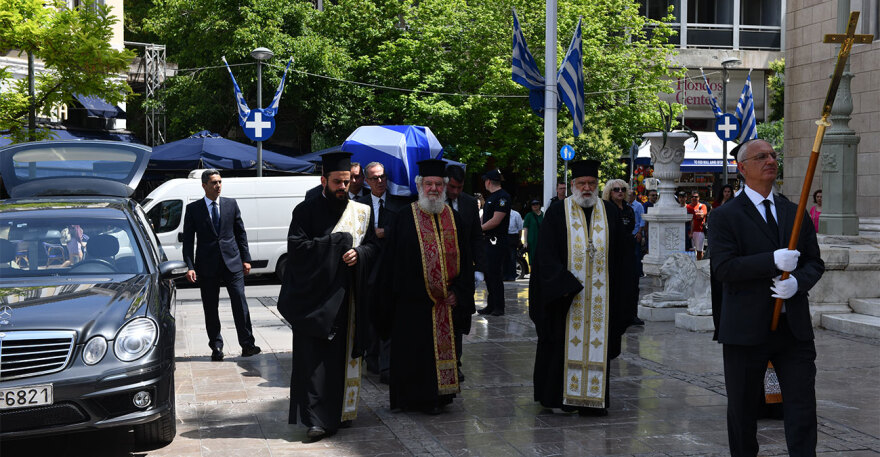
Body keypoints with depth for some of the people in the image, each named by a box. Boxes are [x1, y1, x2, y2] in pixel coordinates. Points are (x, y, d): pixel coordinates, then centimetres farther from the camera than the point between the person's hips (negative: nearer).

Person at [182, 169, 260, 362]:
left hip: (232, 261, 1)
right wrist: (190, 266, -7)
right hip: (207, 265, -1)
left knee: (240, 302, -6)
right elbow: (188, 240, 2)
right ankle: (216, 347, 13)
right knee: (210, 308, 4)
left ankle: (247, 344, -3)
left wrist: (246, 259, 6)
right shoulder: (193, 209, 3)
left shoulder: (231, 204, 8)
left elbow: (241, 233, 12)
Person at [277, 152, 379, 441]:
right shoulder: (307, 210, 0)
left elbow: (372, 246, 10)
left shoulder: (361, 212, 14)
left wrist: (358, 253, -12)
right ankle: (316, 419, -7)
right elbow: (296, 246, -11)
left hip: (346, 297, 4)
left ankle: (340, 412, 18)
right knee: (314, 358, -6)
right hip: (313, 295, -4)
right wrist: (337, 242, -12)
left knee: (344, 356, 7)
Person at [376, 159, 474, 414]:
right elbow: (393, 260, -3)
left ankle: (438, 396, 18)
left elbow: (465, 257, 11)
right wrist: (393, 294, -8)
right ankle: (417, 398, 10)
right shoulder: (407, 218, -1)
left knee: (443, 346, 8)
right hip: (414, 300, -4)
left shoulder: (453, 218, 10)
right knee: (415, 350, 0)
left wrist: (459, 290, -1)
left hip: (446, 300, 4)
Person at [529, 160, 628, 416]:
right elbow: (547, 255, -6)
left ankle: (594, 397, 9)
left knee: (597, 344, 4)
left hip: (600, 296, 3)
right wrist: (563, 286, -16)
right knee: (565, 344, 1)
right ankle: (561, 396, 10)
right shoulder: (557, 213, -1)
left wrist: (617, 291, 6)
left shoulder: (610, 212, 8)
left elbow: (619, 255, 12)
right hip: (565, 291, -3)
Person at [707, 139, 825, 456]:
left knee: (802, 409, -1)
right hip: (747, 330, -3)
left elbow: (815, 262, 12)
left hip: (794, 327, 3)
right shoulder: (726, 216, -2)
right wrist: (773, 261, -22)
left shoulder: (795, 213, 13)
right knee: (743, 410, 9)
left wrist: (798, 282, -11)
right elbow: (722, 267, -14)